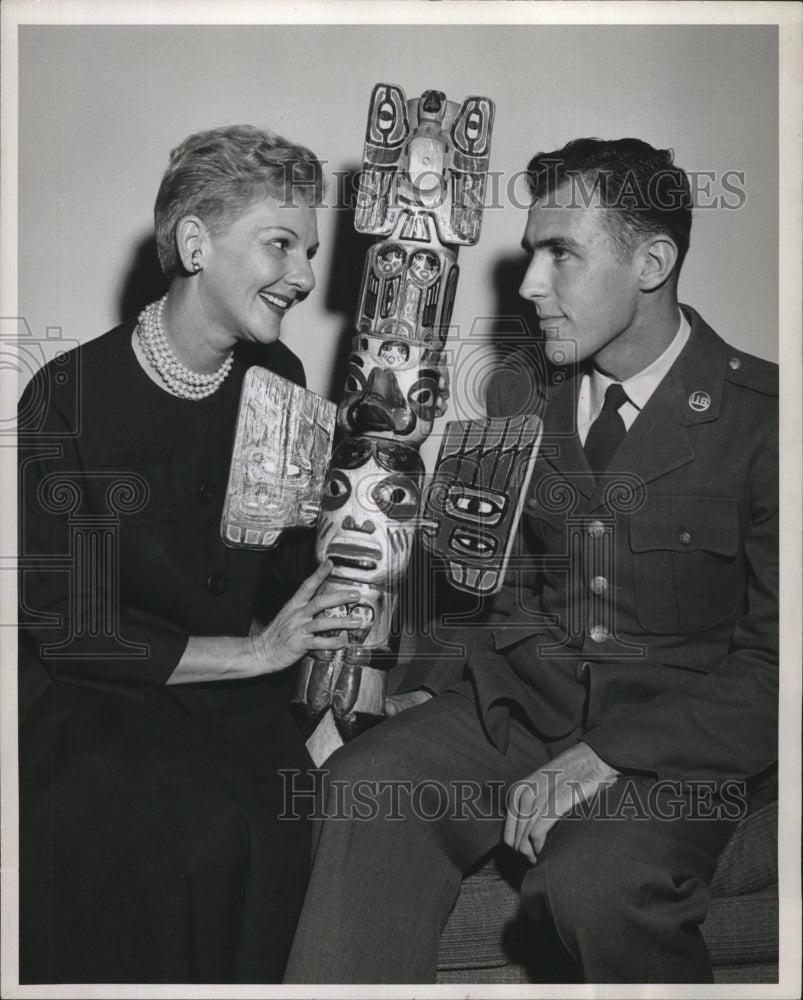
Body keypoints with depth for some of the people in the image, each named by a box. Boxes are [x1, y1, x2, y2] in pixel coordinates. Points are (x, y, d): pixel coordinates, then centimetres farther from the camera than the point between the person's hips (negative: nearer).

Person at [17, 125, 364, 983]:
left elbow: (293, 564, 9)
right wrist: (255, 651, -16)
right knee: (203, 825, -29)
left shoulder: (277, 380, 6)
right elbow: (69, 628, -12)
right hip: (95, 697, -4)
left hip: (243, 697, 4)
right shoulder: (68, 398, -10)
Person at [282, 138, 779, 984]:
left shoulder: (760, 414, -7)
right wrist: (441, 689, 0)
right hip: (521, 696, 4)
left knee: (594, 878, -32)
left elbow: (773, 659, -10)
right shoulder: (520, 394, 10)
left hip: (679, 730, -4)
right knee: (364, 787, -23)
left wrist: (605, 757, -20)